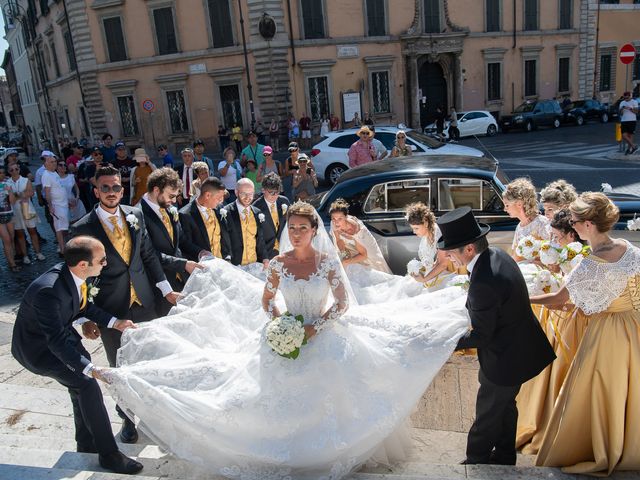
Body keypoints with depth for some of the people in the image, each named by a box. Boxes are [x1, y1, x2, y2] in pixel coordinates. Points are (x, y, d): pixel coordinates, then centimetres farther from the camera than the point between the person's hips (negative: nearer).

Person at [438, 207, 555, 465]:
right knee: (505, 406, 27)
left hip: (505, 360, -9)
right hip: (520, 348, 9)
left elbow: (481, 335, -24)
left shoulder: (483, 283, -35)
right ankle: (504, 458, 47)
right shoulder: (498, 255, -6)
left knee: (487, 415, 12)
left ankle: (475, 462, 33)